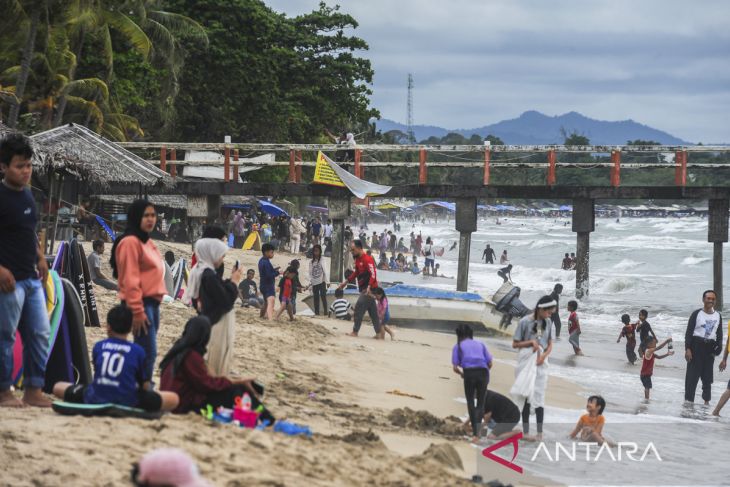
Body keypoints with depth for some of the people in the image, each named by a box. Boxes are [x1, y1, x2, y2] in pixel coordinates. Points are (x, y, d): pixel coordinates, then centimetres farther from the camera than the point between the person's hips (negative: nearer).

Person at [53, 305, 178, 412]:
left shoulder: (98, 346, 3)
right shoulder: (138, 351, -1)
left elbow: (98, 374, 14)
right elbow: (145, 386, 5)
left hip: (95, 400, 3)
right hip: (127, 402, -2)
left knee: (58, 387, 25)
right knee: (173, 398, 9)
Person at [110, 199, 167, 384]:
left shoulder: (147, 241, 17)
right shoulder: (130, 242, -13)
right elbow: (130, 280, -18)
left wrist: (155, 301, 17)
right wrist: (137, 312, -21)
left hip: (153, 302, 10)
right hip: (141, 304, -10)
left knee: (144, 352, 11)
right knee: (148, 353, -13)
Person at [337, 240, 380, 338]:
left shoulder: (367, 259, -18)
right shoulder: (358, 259, 13)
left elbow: (373, 274, -26)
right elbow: (356, 273, 27)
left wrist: (369, 287, -37)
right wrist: (346, 282, 25)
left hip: (368, 289, -10)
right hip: (364, 289, 10)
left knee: (359, 308, -11)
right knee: (373, 312, 10)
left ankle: (355, 332, -8)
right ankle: (378, 332, 13)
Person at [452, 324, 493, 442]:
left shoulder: (458, 346, 14)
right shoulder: (480, 344, 20)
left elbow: (455, 367, 6)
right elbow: (490, 363, 13)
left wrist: (461, 374, 26)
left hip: (469, 373, -2)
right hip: (483, 372, 2)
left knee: (470, 402, 12)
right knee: (481, 402, 12)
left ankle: (475, 432, 5)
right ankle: (478, 427, -10)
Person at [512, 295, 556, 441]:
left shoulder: (548, 323, 3)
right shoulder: (525, 322, -8)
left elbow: (550, 345, 7)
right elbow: (515, 344, -3)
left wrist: (543, 356, -12)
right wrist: (531, 342, -16)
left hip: (540, 363, 3)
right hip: (526, 362, -3)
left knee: (539, 397, 0)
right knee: (526, 396, 1)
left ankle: (540, 433, -1)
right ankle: (526, 432, 6)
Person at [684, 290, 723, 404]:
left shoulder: (718, 316, 9)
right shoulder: (697, 314, -4)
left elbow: (719, 334, 14)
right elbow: (689, 332, -6)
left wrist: (719, 347, 0)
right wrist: (688, 349, -13)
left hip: (710, 348, 4)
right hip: (697, 345, -4)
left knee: (708, 376, 9)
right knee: (692, 375, -4)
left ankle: (706, 400, 16)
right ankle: (689, 400, -2)